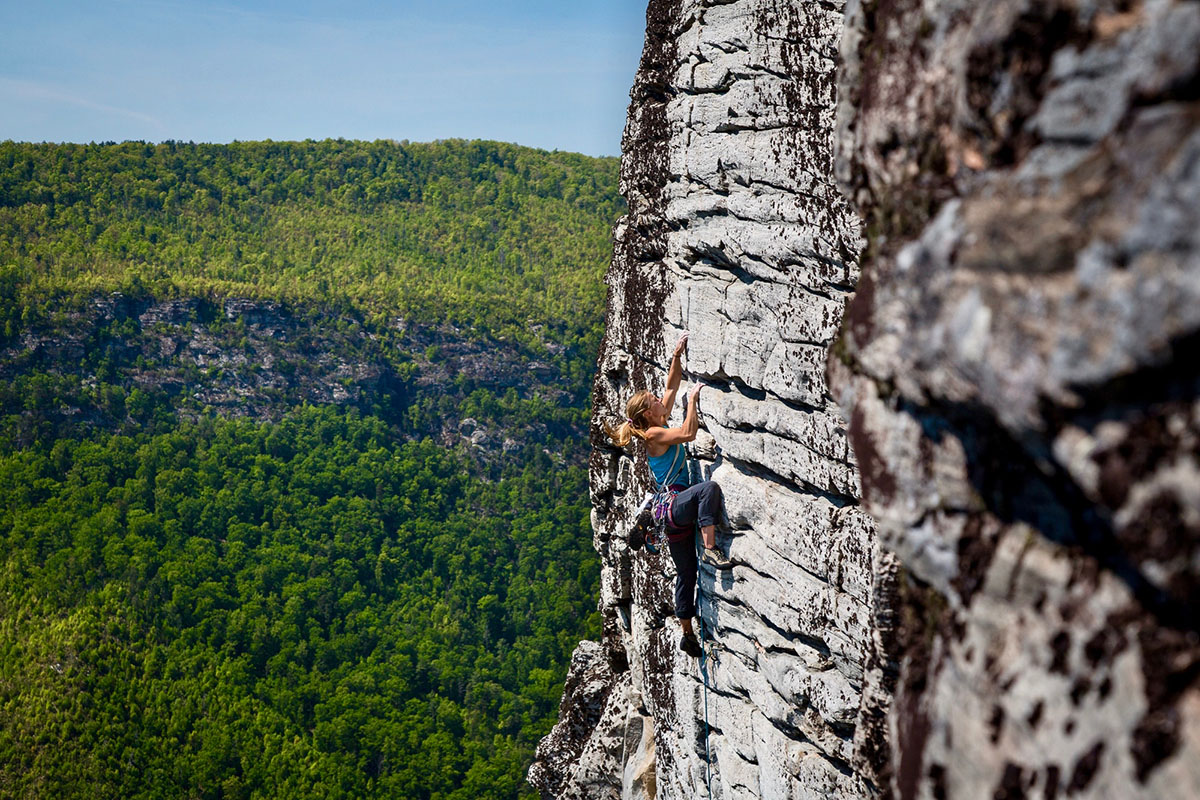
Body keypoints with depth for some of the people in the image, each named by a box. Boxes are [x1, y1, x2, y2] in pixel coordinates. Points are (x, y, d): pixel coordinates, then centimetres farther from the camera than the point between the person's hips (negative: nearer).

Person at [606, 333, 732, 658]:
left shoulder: (659, 425, 13)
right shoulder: (653, 433, -10)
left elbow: (671, 386, 20)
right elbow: (689, 434, -23)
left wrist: (677, 354, 14)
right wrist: (692, 400, -14)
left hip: (678, 509, 9)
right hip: (674, 505, -9)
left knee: (686, 573, 13)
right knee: (709, 487, -35)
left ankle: (687, 634, 22)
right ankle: (711, 550, -40)